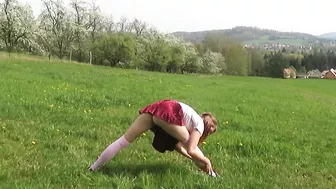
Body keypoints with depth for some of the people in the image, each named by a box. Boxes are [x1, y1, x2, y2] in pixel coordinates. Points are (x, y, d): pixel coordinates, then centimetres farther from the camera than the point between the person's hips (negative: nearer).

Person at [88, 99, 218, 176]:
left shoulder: (193, 120, 38)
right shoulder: (200, 124, 16)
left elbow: (178, 145, 36)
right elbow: (191, 150, 4)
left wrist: (195, 158, 39)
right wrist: (205, 160, 18)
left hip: (154, 108, 8)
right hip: (168, 112, -8)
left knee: (123, 140, 8)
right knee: (188, 143, 12)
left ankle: (92, 169, 7)